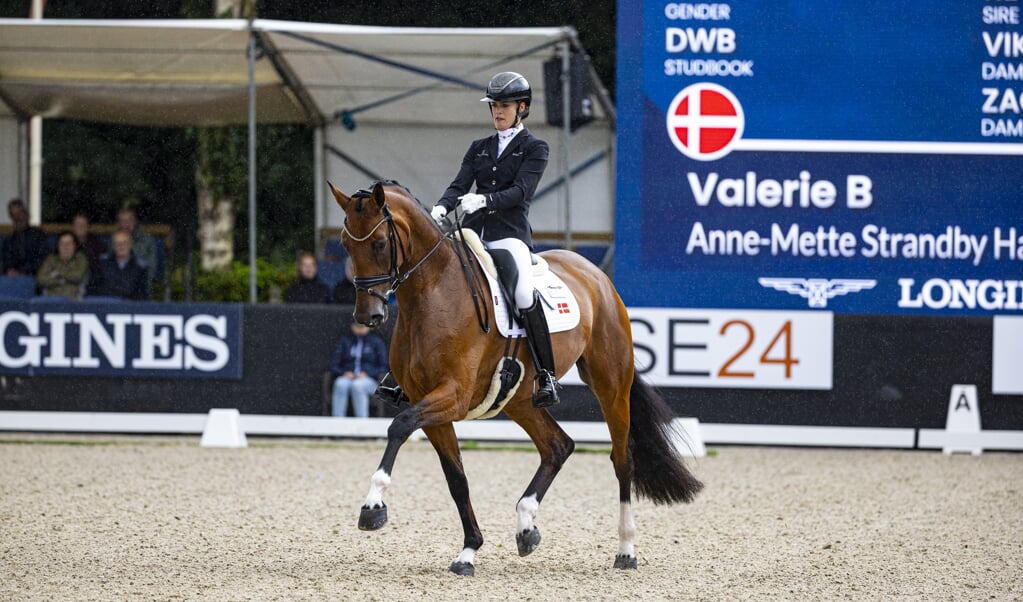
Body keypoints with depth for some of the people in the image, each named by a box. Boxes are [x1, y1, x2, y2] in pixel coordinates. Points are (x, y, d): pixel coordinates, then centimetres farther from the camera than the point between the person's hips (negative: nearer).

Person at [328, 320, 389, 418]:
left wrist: (367, 374, -11)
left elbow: (384, 367, 5)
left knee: (357, 385, -38)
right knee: (340, 384, -35)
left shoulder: (376, 341, 11)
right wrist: (344, 373, -8)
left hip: (368, 380, -2)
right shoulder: (344, 340, 17)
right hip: (347, 378, 2)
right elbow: (334, 365, 13)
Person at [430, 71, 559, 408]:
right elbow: (460, 185, 10)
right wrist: (442, 207, -13)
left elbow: (520, 191, -8)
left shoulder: (534, 148, 6)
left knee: (524, 296, -28)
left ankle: (546, 376, -23)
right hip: (473, 232, 5)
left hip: (510, 234, -5)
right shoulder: (479, 149, 21)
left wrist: (483, 199, -26)